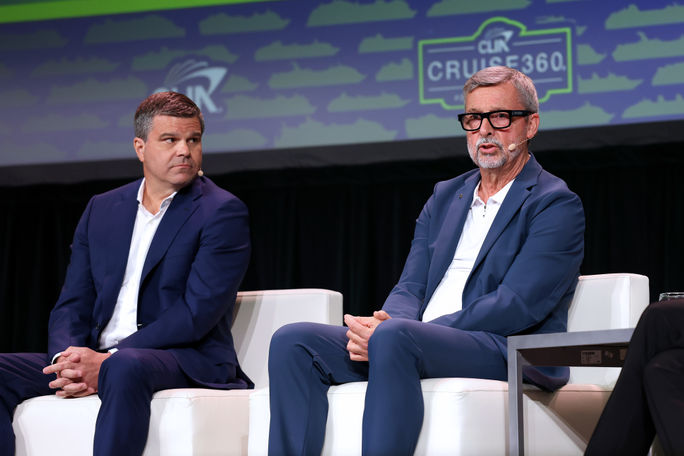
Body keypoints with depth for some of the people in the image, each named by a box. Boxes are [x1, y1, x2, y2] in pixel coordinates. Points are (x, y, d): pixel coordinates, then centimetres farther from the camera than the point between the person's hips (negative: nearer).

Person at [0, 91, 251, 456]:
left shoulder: (223, 213, -2)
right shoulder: (101, 210, 17)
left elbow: (196, 313, -12)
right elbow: (72, 304, 12)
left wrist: (108, 360, -20)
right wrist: (67, 358, -11)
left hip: (188, 361, -6)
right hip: (97, 359, 6)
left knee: (124, 368, -39)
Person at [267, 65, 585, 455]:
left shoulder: (556, 204, 0)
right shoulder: (445, 197, 23)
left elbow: (516, 306, -13)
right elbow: (411, 287, 16)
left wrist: (393, 328, -19)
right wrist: (386, 323, -12)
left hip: (508, 354, -7)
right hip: (417, 346, 7)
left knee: (395, 337, -37)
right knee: (293, 342, -14)